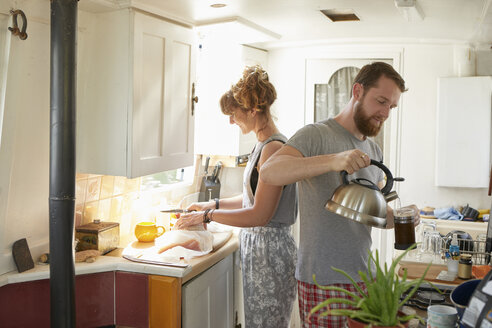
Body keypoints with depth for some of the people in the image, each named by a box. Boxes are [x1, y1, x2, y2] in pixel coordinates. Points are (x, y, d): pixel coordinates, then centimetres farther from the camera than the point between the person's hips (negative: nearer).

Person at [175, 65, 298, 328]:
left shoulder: (273, 148, -20)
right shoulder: (263, 145, 11)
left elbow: (260, 215, -22)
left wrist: (207, 216, -14)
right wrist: (214, 204, 15)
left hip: (270, 251, -9)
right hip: (256, 247, 9)